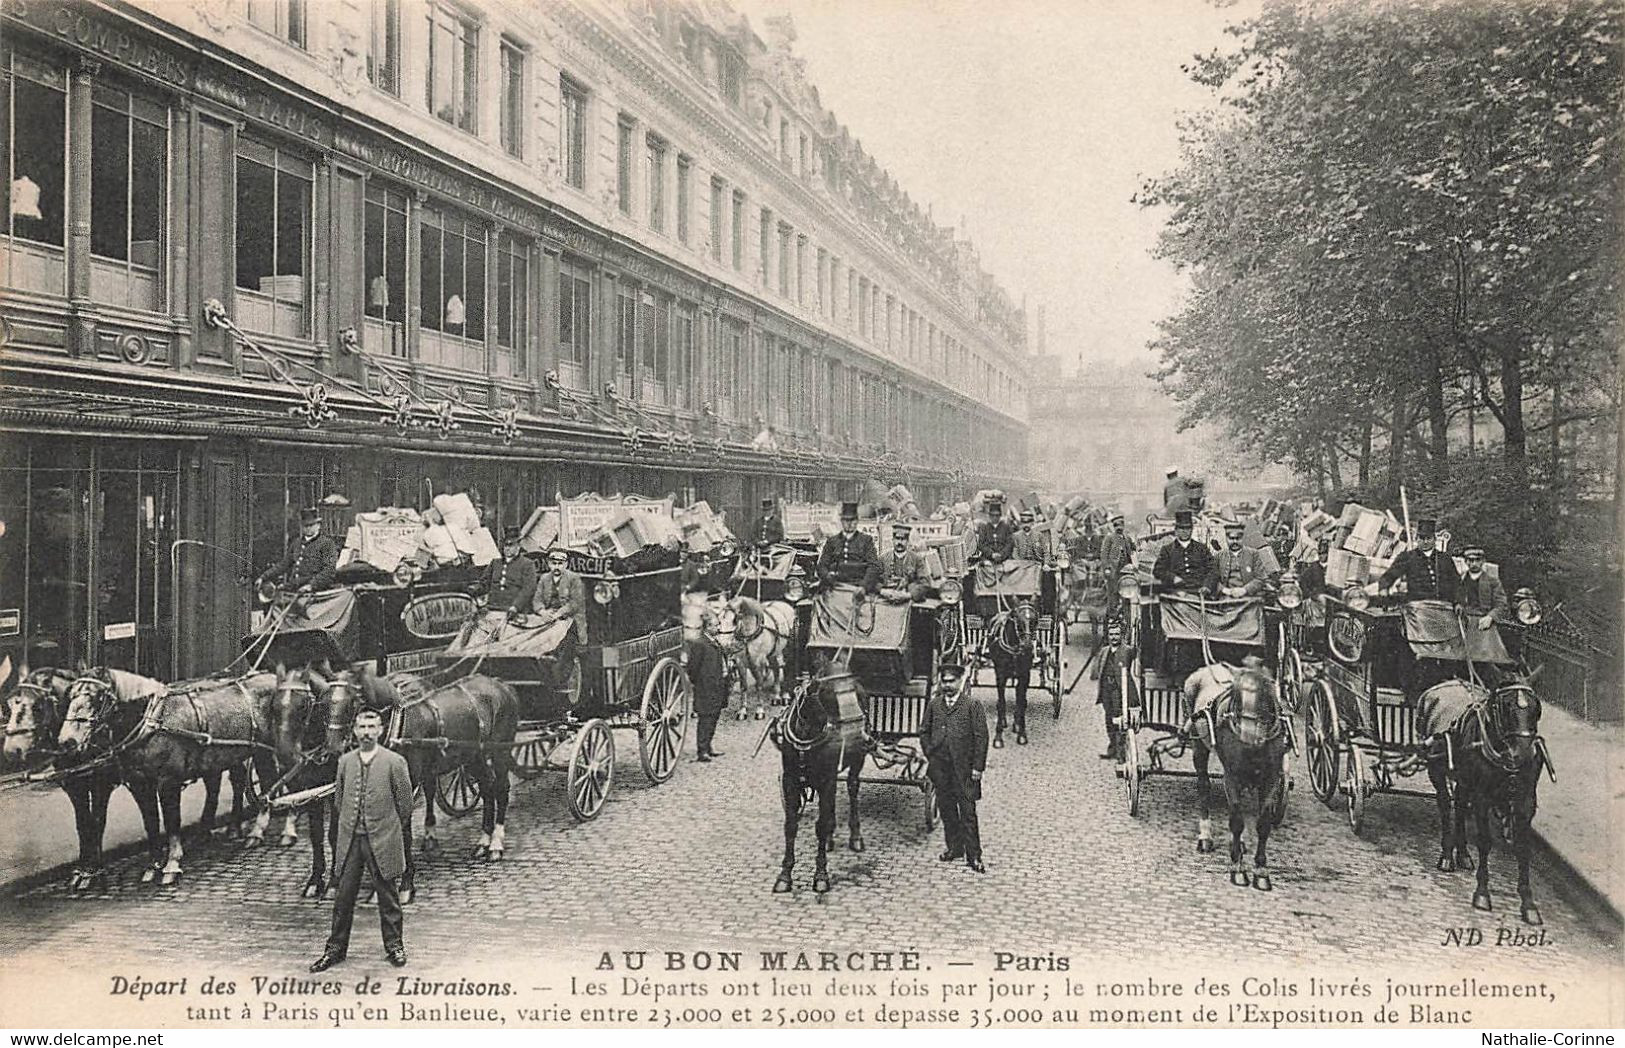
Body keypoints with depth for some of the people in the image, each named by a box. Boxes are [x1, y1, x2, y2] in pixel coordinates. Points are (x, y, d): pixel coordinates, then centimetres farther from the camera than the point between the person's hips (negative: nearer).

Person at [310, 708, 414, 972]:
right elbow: (338, 797, 19)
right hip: (350, 839, 3)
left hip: (382, 840, -3)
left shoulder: (394, 762, -6)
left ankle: (394, 945, 19)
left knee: (387, 895, 6)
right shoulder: (345, 761, 7)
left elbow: (405, 802, 0)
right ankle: (336, 947, 18)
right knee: (344, 895, 7)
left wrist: (387, 829, 7)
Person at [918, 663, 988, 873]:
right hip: (939, 767, 4)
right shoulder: (933, 705, 9)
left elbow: (981, 737, -6)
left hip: (963, 768, -4)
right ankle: (954, 847, 24)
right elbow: (924, 731, 17)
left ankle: (973, 856, 0)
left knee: (968, 812, -4)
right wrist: (930, 755, 6)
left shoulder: (972, 706, -4)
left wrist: (977, 767, -9)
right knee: (946, 809, 11)